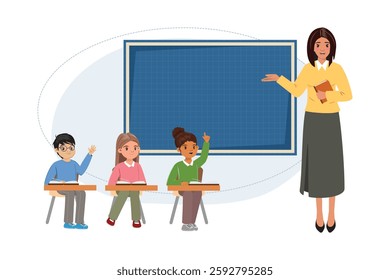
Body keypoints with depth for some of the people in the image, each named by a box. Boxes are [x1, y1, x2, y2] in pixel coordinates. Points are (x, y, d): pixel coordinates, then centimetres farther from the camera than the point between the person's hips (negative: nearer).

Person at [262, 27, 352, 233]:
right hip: (312, 121, 1)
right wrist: (279, 79, -2)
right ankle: (319, 213, 18)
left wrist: (327, 96, -19)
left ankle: (331, 213, 18)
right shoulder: (308, 69, -1)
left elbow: (348, 95, -4)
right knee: (316, 165, 4)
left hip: (331, 121, -1)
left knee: (332, 166, 3)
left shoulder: (337, 68, -7)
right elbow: (296, 92, 8)